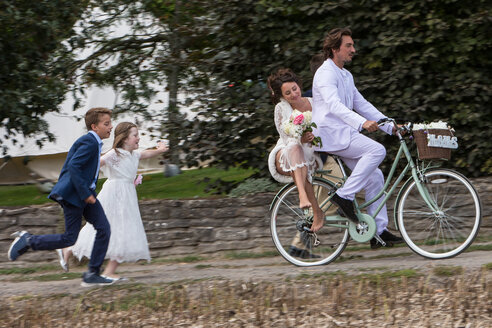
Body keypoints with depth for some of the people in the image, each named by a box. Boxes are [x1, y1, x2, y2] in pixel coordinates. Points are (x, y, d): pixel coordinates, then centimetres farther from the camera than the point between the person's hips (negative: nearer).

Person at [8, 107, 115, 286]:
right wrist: (85, 194, -23)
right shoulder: (89, 142, -16)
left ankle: (92, 274, 3)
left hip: (85, 193, 10)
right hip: (72, 194, -10)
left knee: (104, 229, 0)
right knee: (69, 239, -7)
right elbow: (73, 166, -25)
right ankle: (28, 241, 7)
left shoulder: (95, 143, 15)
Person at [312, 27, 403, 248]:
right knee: (377, 150, -24)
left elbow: (362, 104, 23)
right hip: (331, 134, -9)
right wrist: (362, 123, -41)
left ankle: (379, 230, 4)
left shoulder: (346, 76, 20)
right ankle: (344, 195, -20)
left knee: (375, 177, 2)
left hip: (345, 135, 9)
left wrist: (391, 126, 15)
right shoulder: (326, 73, -11)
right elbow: (334, 105, -27)